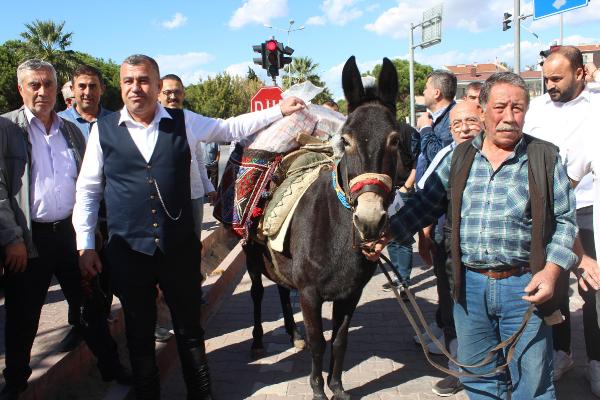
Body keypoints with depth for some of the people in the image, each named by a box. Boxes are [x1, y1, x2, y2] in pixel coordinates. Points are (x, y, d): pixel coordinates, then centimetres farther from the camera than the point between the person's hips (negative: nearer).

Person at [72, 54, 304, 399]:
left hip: (180, 247, 1)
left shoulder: (184, 123, 1)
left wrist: (280, 111, 5)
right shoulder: (103, 130, 0)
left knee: (190, 329, 13)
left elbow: (232, 128, 11)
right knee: (139, 332, 14)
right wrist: (85, 245, 1)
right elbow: (87, 190, 4)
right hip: (127, 252, 0)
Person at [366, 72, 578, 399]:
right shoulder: (460, 158, 7)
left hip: (523, 288, -2)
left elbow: (565, 220, 0)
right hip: (470, 285, 3)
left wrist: (552, 269, -13)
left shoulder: (545, 158, -1)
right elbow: (425, 203, 9)